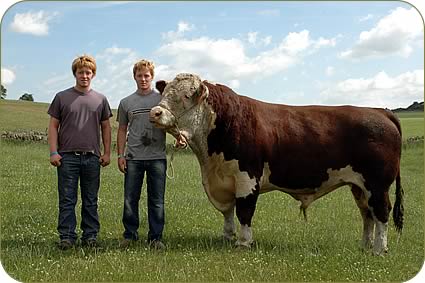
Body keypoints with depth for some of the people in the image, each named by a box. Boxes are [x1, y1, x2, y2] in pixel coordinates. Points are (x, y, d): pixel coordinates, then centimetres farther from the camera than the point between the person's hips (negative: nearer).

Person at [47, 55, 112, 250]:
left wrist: (107, 152, 6)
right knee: (67, 200, 1)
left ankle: (90, 236, 16)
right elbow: (53, 126, 5)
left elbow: (105, 127, 13)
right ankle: (66, 237, 7)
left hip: (92, 157, 2)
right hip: (67, 156, -2)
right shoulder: (62, 97, 5)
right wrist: (53, 152, -4)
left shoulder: (100, 100, 10)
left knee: (91, 201, 8)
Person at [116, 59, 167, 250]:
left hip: (157, 157, -1)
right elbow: (122, 130, 13)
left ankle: (155, 238, 12)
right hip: (133, 158, 2)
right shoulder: (126, 102, 11)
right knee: (130, 199, 5)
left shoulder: (162, 99, 6)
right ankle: (130, 235, 18)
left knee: (157, 200, 3)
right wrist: (120, 155, 5)